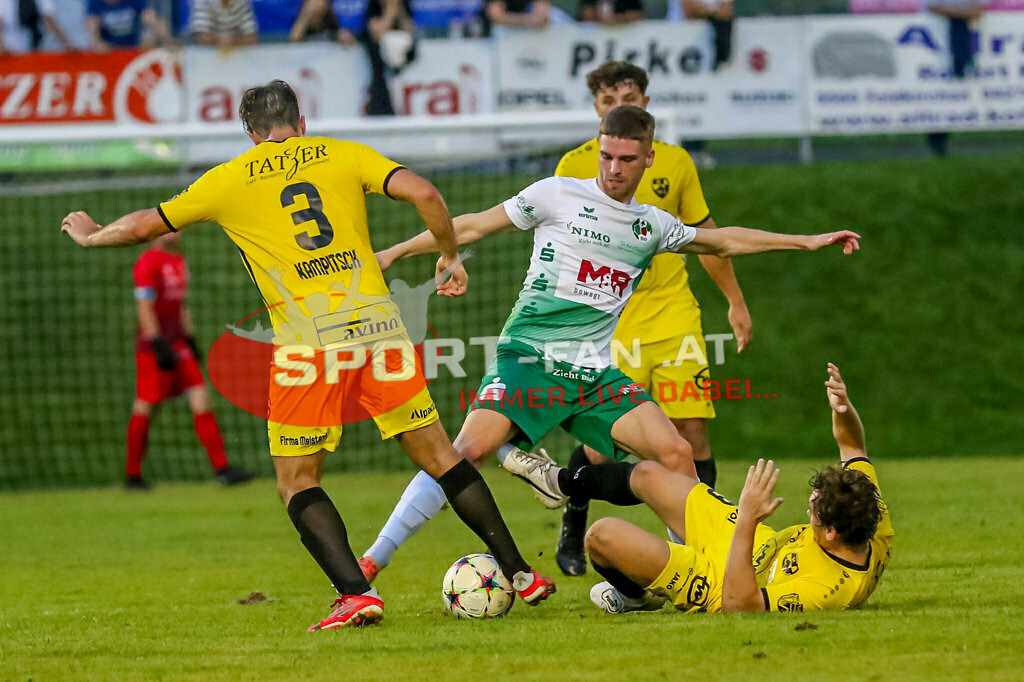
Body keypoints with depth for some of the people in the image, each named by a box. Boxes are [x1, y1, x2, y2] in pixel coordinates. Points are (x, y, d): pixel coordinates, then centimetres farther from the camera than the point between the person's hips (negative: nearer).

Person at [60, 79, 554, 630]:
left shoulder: (228, 180, 10)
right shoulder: (342, 155, 11)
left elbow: (142, 227, 20)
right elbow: (424, 195, -2)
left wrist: (91, 235, 40)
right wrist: (449, 255, 14)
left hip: (306, 342, -2)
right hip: (376, 324, 2)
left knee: (297, 484, 9)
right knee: (438, 455, 12)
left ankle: (356, 593, -9)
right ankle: (518, 572, 13)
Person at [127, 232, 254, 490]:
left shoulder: (178, 261, 17)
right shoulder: (148, 263, -10)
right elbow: (145, 308, -16)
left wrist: (190, 340, 22)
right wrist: (159, 345, -21)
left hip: (177, 343, 8)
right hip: (153, 345, -8)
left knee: (201, 398, -1)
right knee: (145, 406, -4)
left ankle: (221, 468, -3)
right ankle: (132, 475, 4)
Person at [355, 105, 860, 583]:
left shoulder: (653, 226, 16)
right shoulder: (558, 195, 1)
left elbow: (721, 241, 32)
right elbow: (473, 227, 7)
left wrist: (805, 242, 33)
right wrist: (393, 253, 6)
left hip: (593, 374, 5)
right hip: (528, 359, -5)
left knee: (677, 453, -10)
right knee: (469, 450, -25)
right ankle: (372, 560, -23)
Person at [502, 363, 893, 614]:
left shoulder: (826, 591, -45)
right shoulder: (878, 530, -24)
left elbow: (737, 601, -44)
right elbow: (851, 445, -9)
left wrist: (747, 521, -50)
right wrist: (844, 410, -30)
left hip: (717, 583, -8)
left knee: (602, 535, -10)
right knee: (647, 475, 16)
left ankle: (635, 595, 26)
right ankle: (562, 482, 48)